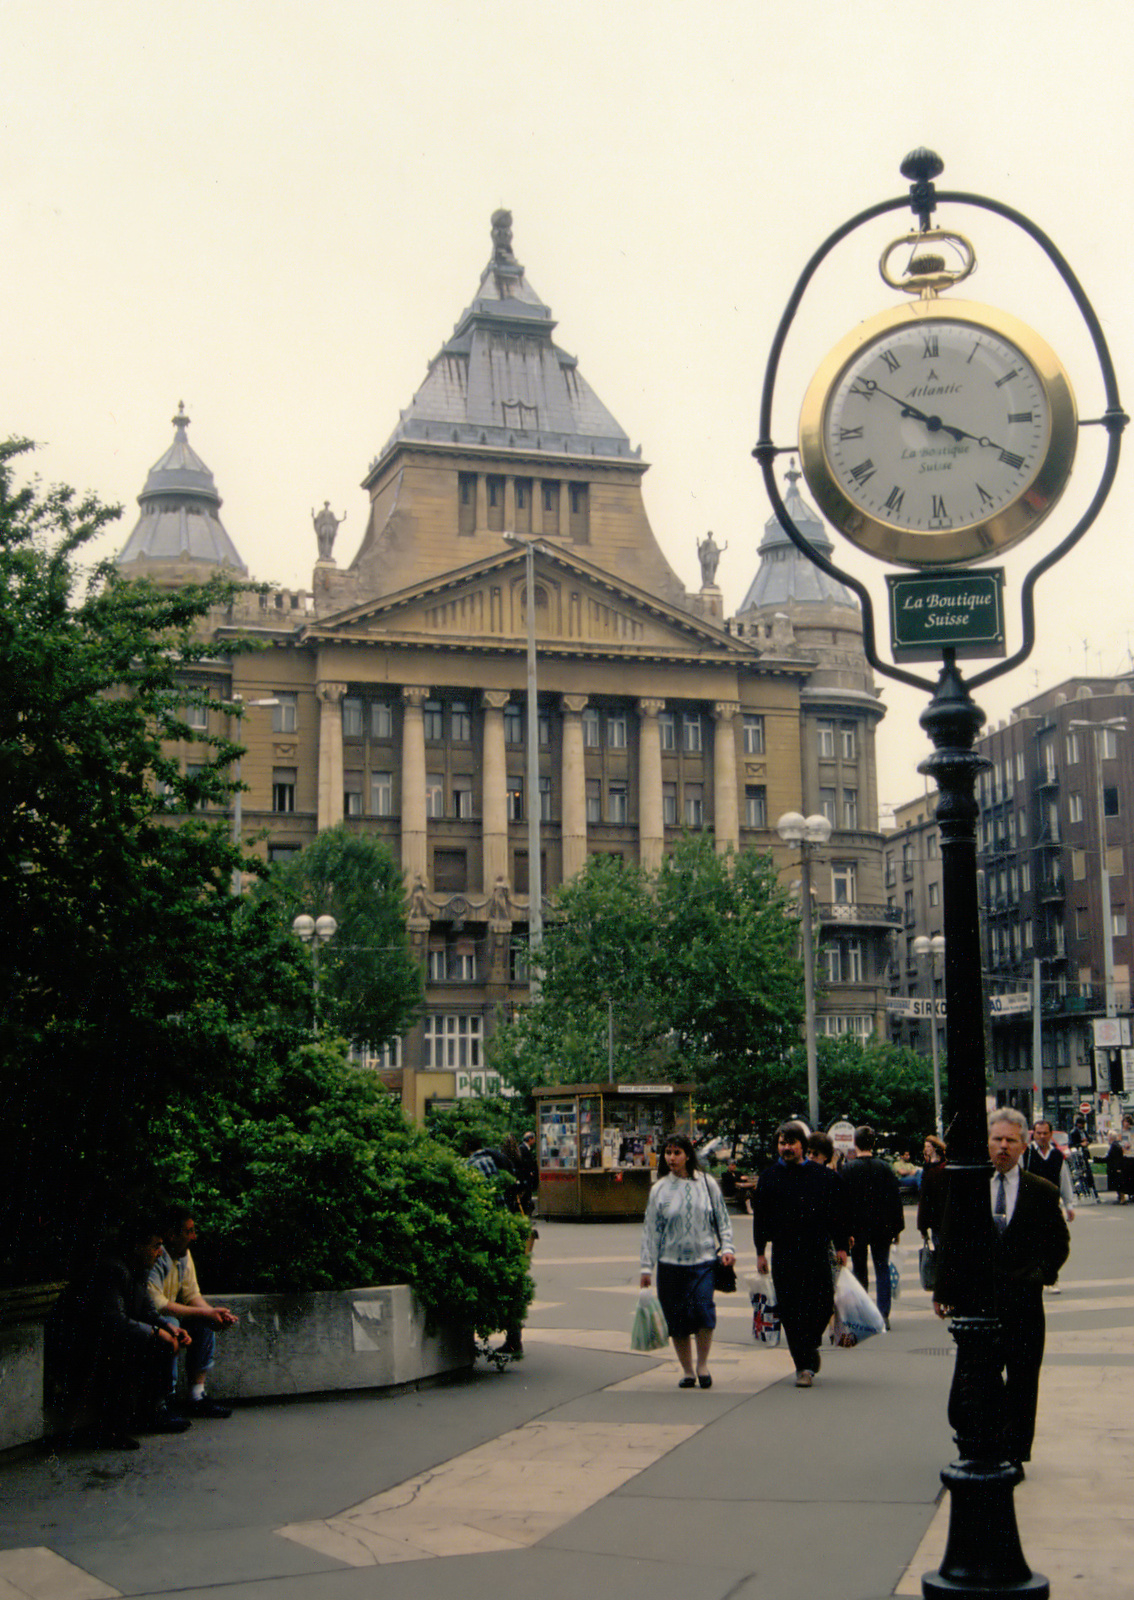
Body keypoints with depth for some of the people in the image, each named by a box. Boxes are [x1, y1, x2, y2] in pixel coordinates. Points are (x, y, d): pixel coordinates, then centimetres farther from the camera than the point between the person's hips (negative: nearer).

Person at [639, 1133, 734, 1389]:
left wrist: (726, 1248, -3)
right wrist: (647, 1267, 4)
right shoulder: (659, 1190, 5)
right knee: (676, 1319, 3)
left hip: (703, 1260, -1)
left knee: (703, 1307, -20)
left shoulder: (707, 1184, 4)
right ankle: (687, 1371, 20)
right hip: (670, 1264, 2)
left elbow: (722, 1219, 10)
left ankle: (702, 1364, 1)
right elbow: (650, 1230, 7)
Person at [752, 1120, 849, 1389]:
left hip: (817, 1251, -1)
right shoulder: (769, 1178, 7)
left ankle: (808, 1352, 23)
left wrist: (840, 1246, 2)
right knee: (790, 1311, -3)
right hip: (784, 1253, 1)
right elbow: (760, 1216, 10)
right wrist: (760, 1251, 5)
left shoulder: (822, 1175, 5)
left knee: (822, 1306, -3)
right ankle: (805, 1363, 6)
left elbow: (837, 1213, 7)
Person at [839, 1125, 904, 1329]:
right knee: (882, 1268, 7)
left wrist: (847, 1231, -10)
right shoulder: (885, 1168, -1)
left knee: (859, 1271, 9)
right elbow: (895, 1199, 1)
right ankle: (884, 1314, -1)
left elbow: (845, 1202, -12)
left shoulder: (848, 1169, -9)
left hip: (858, 1228, -2)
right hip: (882, 1227, 2)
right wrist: (897, 1228, 7)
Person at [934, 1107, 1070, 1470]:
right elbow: (949, 1244, 7)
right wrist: (944, 1291, 5)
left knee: (1022, 1382, 3)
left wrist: (1041, 1273, -5)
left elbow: (1059, 1243, 11)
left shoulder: (1042, 1192, 3)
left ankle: (1014, 1454, 13)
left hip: (1024, 1302, 0)